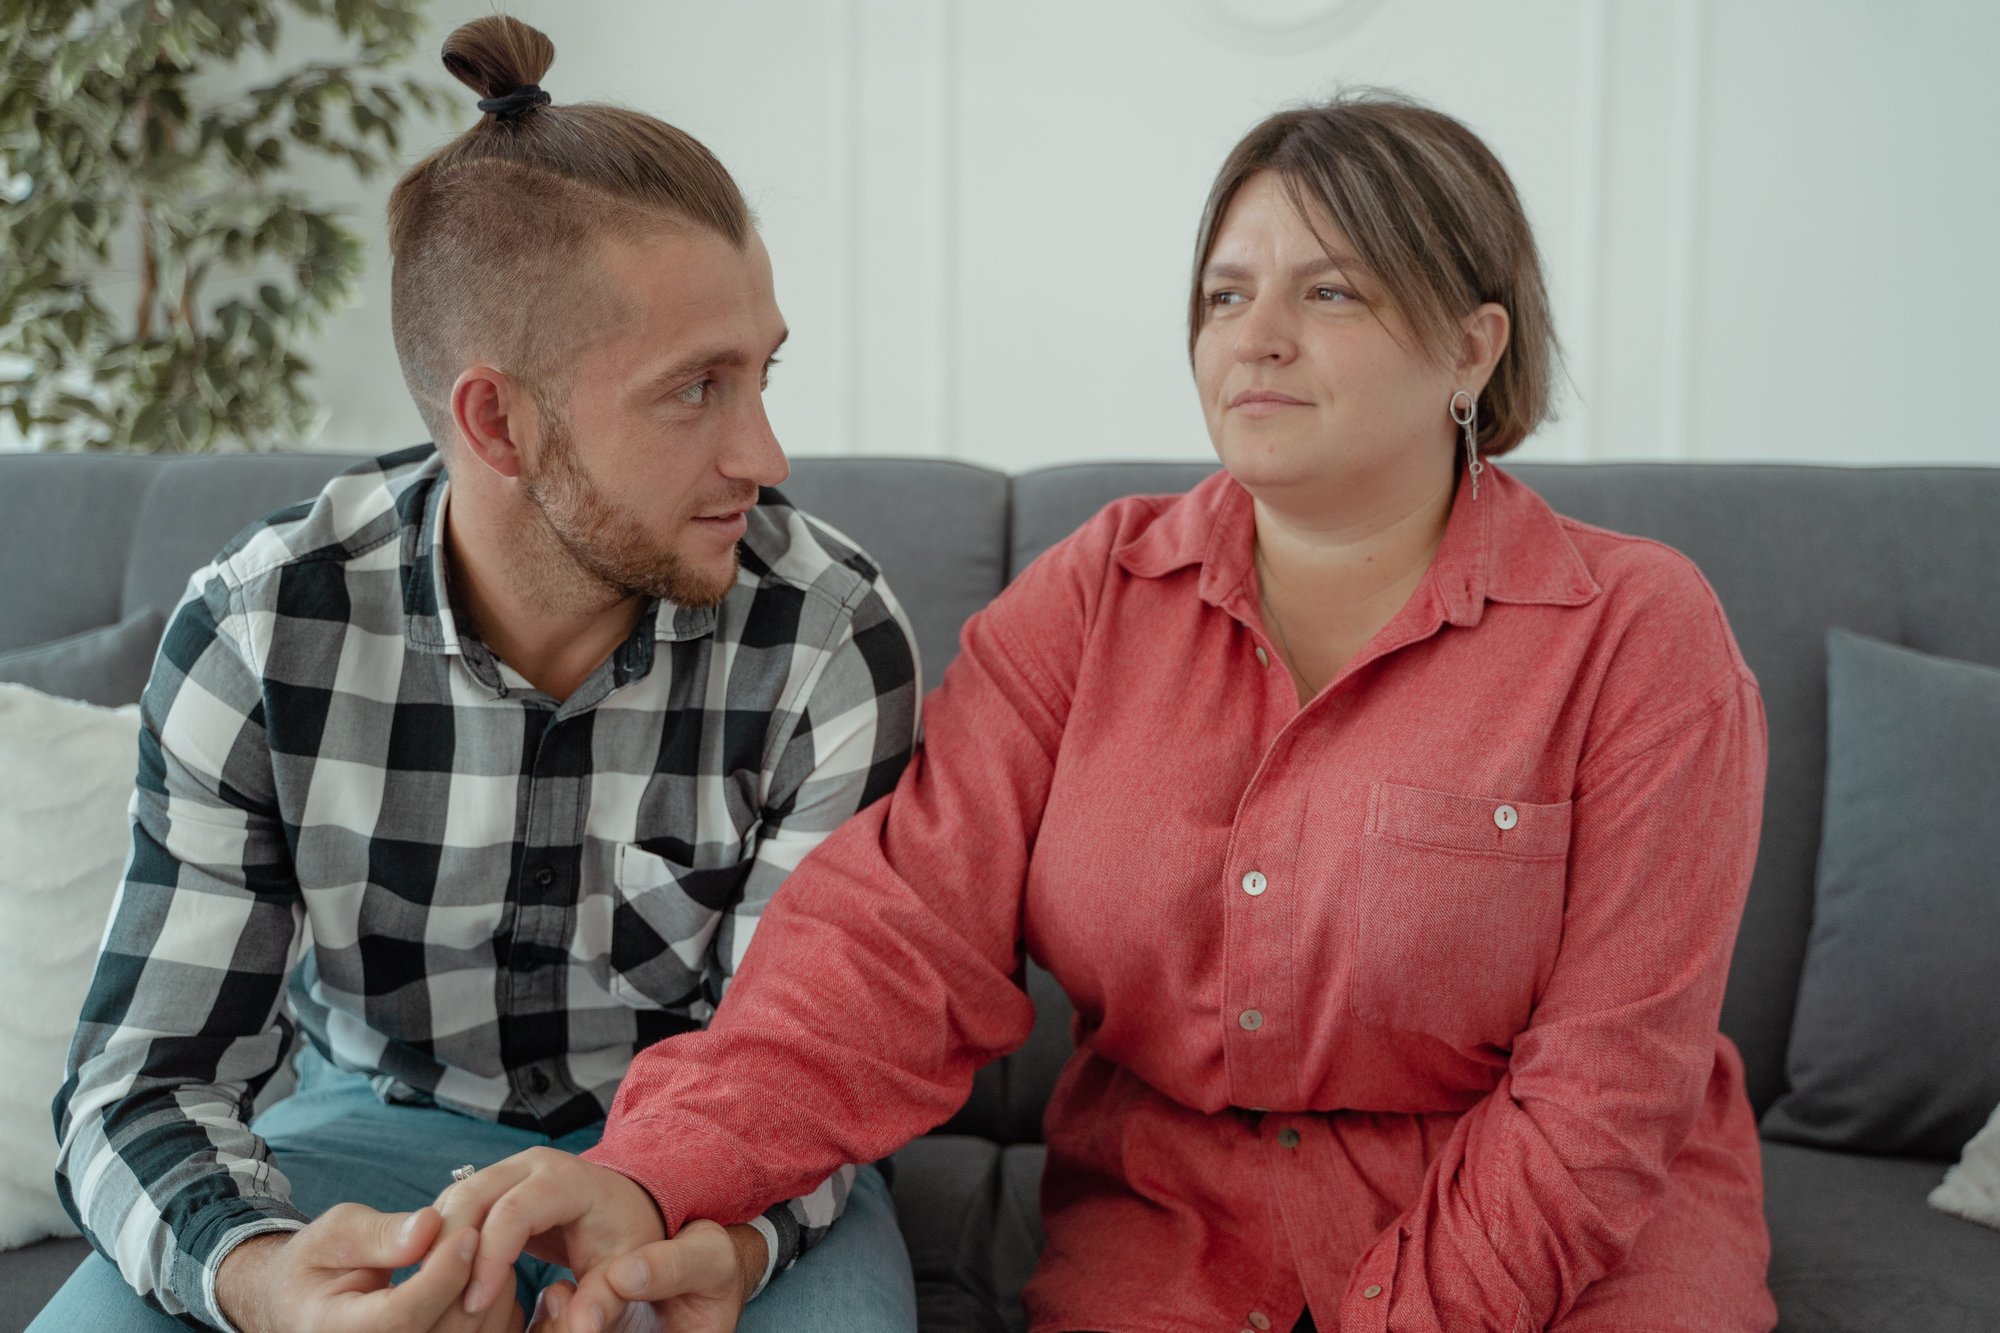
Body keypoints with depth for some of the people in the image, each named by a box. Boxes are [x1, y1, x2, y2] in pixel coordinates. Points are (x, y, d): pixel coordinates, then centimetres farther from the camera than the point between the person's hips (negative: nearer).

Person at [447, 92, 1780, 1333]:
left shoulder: (1639, 635, -8)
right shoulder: (1095, 596, -1)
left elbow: (1599, 1087, -10)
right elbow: (912, 919, -12)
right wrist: (657, 1172, -27)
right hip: (1171, 1210, 2)